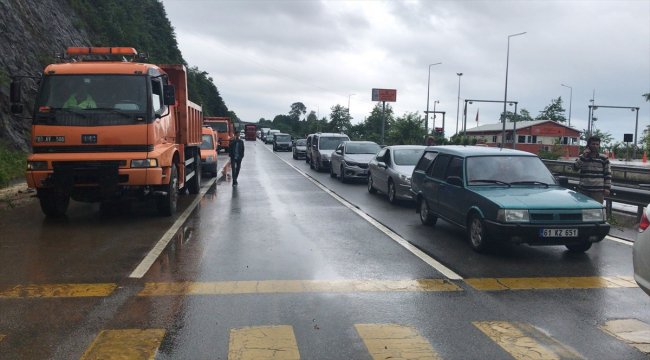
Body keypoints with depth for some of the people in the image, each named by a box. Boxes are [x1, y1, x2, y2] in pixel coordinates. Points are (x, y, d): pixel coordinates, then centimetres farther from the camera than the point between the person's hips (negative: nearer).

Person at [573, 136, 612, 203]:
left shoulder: (603, 158, 4)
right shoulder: (582, 157, 8)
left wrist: (607, 188, -2)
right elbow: (575, 167, -8)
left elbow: (608, 174, 5)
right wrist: (583, 156, -14)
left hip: (598, 190, -2)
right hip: (584, 189, 2)